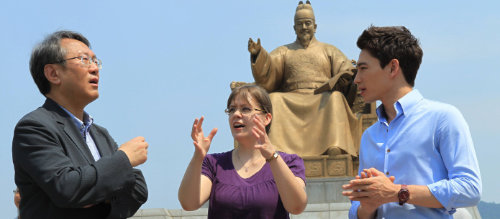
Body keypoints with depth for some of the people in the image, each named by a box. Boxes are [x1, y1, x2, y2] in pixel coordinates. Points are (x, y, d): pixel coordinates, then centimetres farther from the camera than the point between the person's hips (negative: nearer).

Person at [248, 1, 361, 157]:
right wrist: (258, 54, -13)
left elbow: (346, 70, 9)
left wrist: (346, 77, -16)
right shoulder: (284, 51, 24)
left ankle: (335, 147, -47)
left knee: (336, 97, -32)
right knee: (274, 99, -30)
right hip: (291, 101, 1)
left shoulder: (329, 50, 23)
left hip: (322, 100, 0)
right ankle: (275, 148, -43)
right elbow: (266, 74, 7)